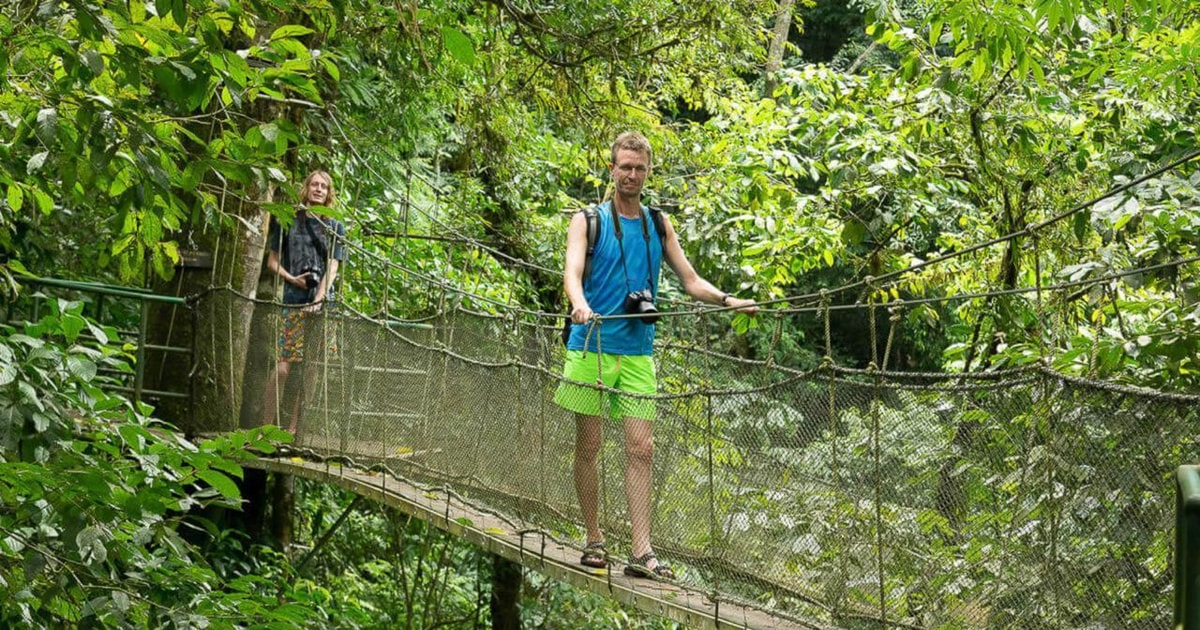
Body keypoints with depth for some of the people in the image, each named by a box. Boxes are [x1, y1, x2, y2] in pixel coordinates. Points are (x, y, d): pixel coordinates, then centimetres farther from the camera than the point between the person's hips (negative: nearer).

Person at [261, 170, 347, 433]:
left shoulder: (335, 227, 11)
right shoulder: (288, 222, 9)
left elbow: (332, 266, 2)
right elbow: (272, 261, 12)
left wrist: (319, 299, -13)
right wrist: (291, 278, -7)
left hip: (322, 302, 2)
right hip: (293, 302, -2)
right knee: (283, 367, -10)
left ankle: (292, 430, 8)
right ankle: (266, 428, -6)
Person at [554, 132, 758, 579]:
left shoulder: (659, 226, 14)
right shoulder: (588, 221, 2)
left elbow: (690, 280, 14)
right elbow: (572, 272, -13)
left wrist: (727, 300, -5)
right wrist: (579, 304, -35)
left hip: (638, 352, 3)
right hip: (591, 346, -3)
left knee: (641, 449, -3)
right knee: (588, 446, 2)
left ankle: (641, 552, -4)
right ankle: (594, 539, 15)